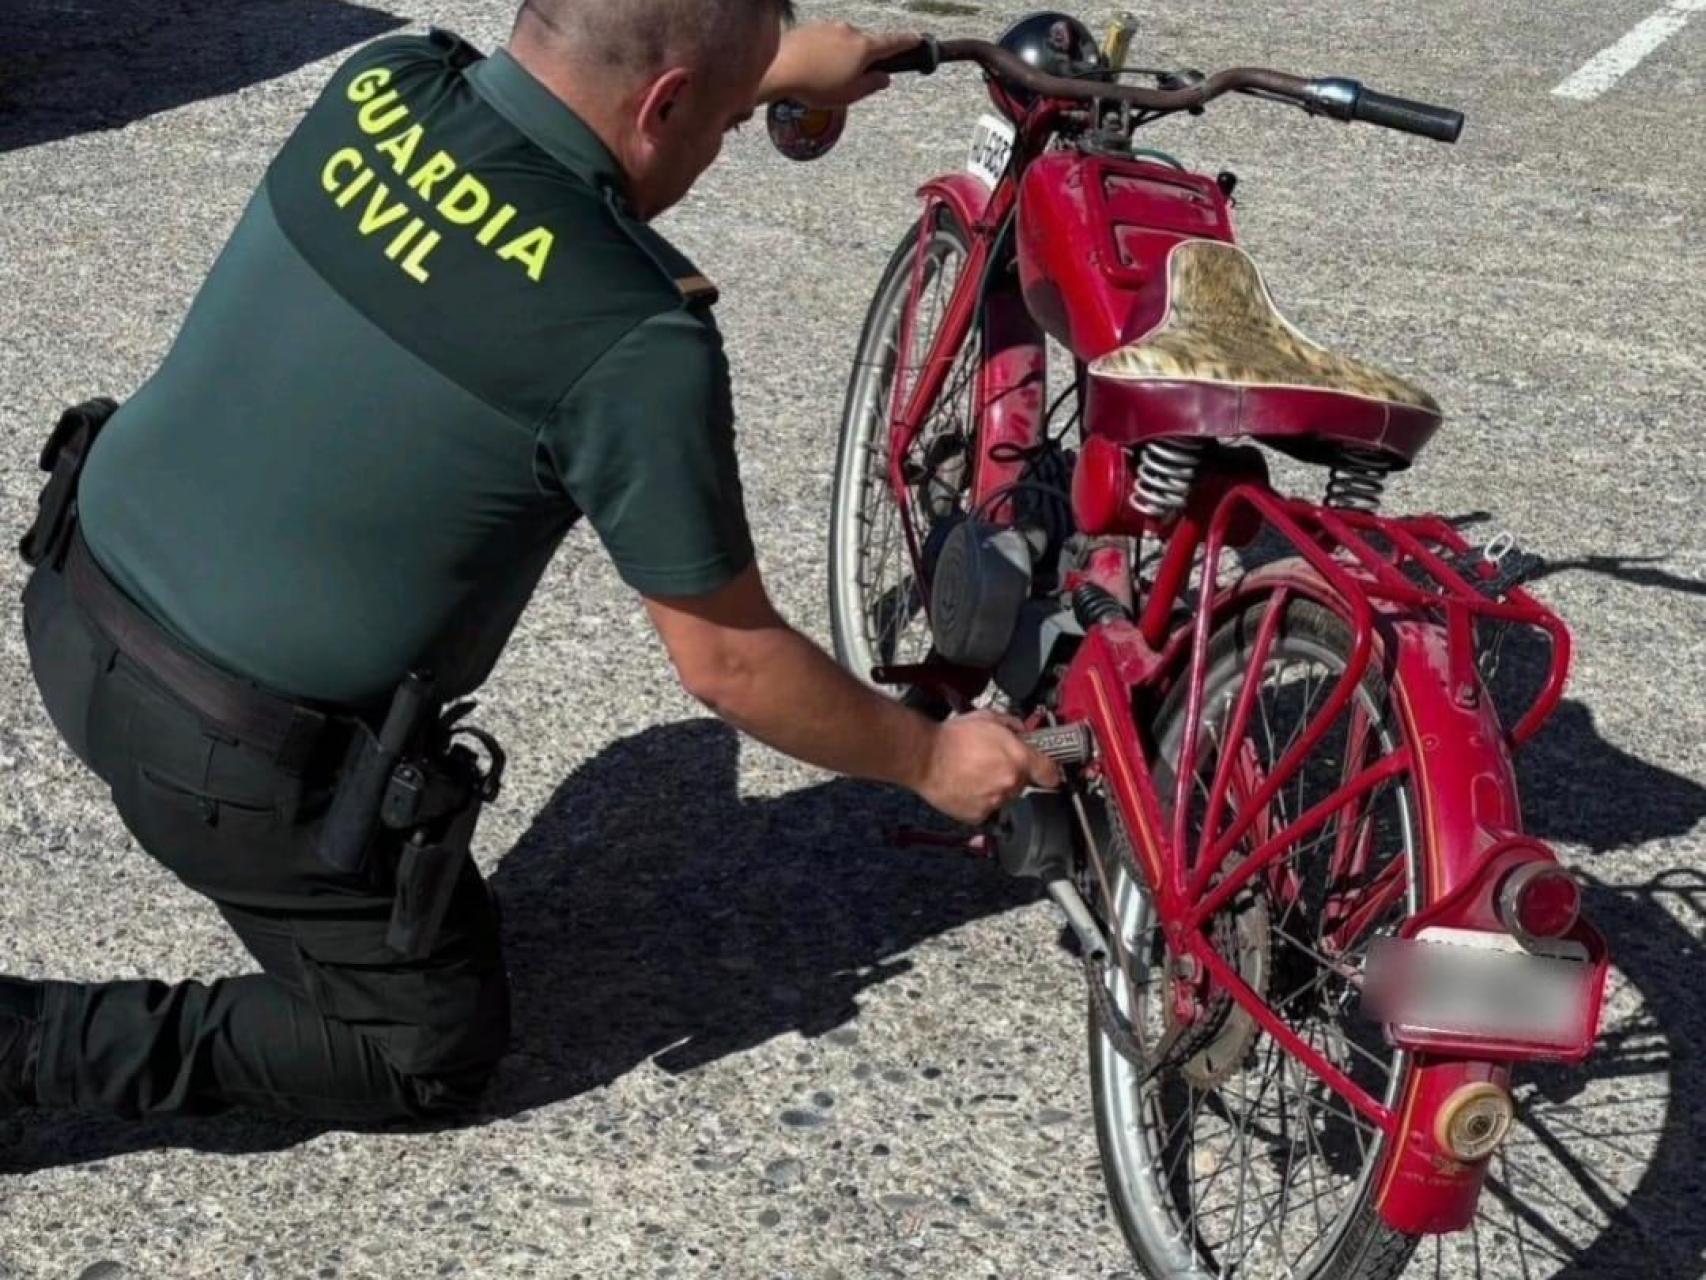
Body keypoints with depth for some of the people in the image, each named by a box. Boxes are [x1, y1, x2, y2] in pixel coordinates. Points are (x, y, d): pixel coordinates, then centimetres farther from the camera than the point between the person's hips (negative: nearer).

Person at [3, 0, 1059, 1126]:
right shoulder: (635, 347, -25)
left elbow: (557, 112, 19)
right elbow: (733, 667, -13)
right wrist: (931, 759, 4)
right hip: (234, 766, -7)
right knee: (437, 1051, 14)